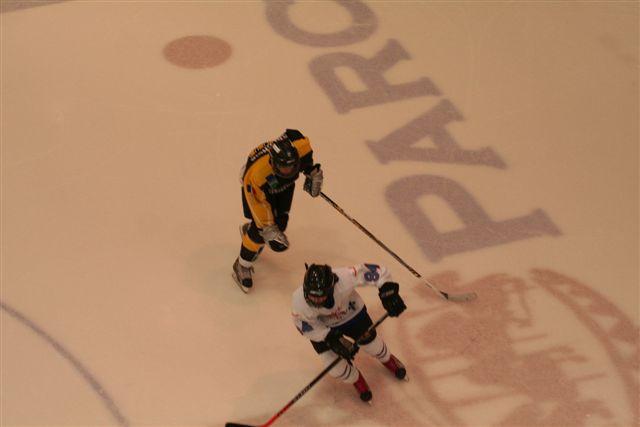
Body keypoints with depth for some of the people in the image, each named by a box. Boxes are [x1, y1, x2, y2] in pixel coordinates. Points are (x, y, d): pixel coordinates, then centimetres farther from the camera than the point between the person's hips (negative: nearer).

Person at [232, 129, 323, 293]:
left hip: (284, 185, 5)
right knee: (259, 230, -13)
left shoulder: (299, 146, -38)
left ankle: (249, 230, 36)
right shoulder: (257, 171, -46)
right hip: (259, 187, -4)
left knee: (279, 223, 3)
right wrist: (268, 229, -27)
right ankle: (242, 266, 8)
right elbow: (259, 203, -32)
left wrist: (313, 173, -6)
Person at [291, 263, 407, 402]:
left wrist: (388, 291, -43)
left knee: (374, 346, 14)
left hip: (351, 314, 0)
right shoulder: (299, 302, -38)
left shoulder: (344, 279, -43)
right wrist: (332, 339, -27)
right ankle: (356, 380, 34)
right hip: (322, 328, 0)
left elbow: (376, 271, -33)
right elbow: (306, 328, -21)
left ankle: (388, 360, 53)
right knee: (336, 368, -3)